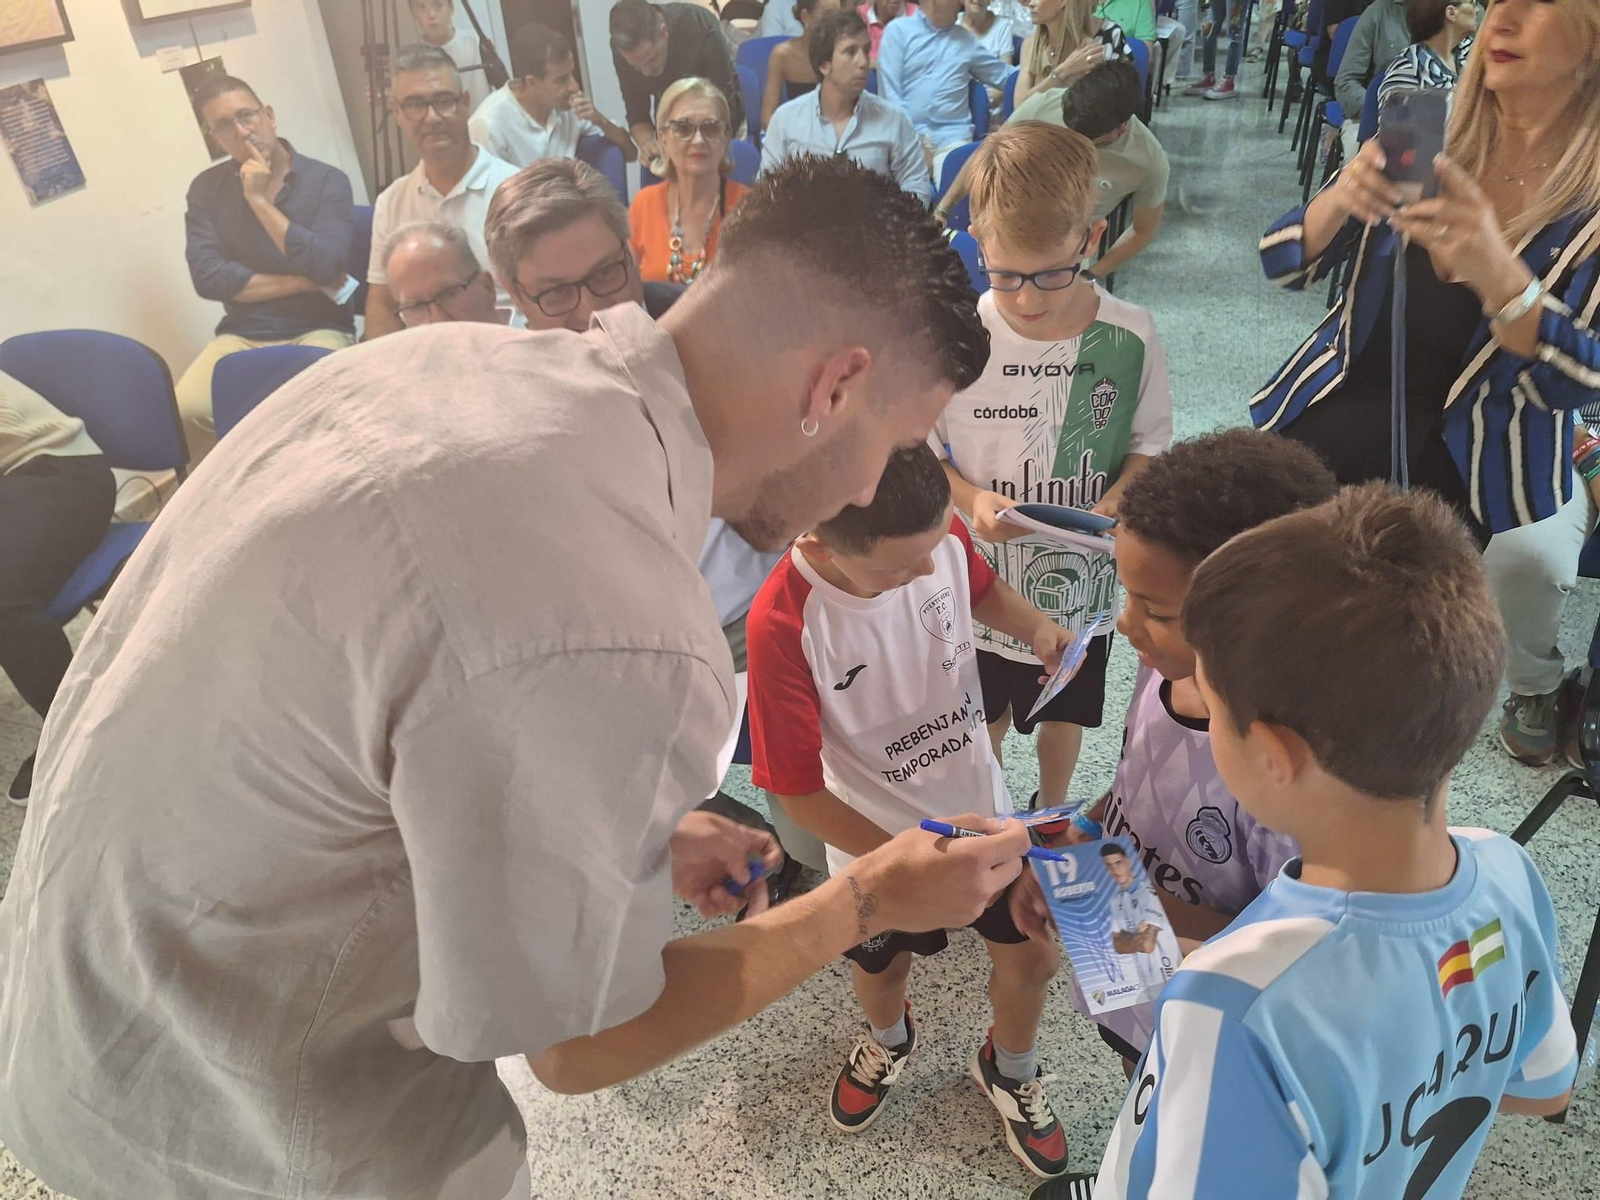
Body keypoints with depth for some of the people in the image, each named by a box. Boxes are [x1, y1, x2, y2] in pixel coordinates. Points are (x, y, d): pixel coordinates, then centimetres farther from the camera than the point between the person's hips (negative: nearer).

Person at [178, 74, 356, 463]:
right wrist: (302, 282, -11)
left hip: (318, 331, -3)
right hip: (240, 336, 3)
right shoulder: (206, 189, 6)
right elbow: (208, 277, -6)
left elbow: (325, 267, -16)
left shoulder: (327, 180, -3)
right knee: (185, 411, -25)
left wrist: (261, 201, -13)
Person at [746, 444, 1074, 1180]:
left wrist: (1037, 628, -17)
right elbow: (796, 790, -24)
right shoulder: (782, 624, -34)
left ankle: (1008, 1071, 51)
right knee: (882, 968, 25)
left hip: (981, 807, 3)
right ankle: (889, 1040, 63)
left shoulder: (941, 536, -23)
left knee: (1034, 957, 17)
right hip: (877, 842, -2)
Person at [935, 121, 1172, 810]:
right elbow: (919, 450, -7)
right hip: (980, 579, -1)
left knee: (1065, 712, 26)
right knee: (983, 724, 21)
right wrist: (971, 499, -24)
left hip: (1081, 578, 2)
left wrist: (1119, 497, -20)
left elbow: (1151, 441, 0)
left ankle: (1053, 812, 55)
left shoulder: (1128, 338, -14)